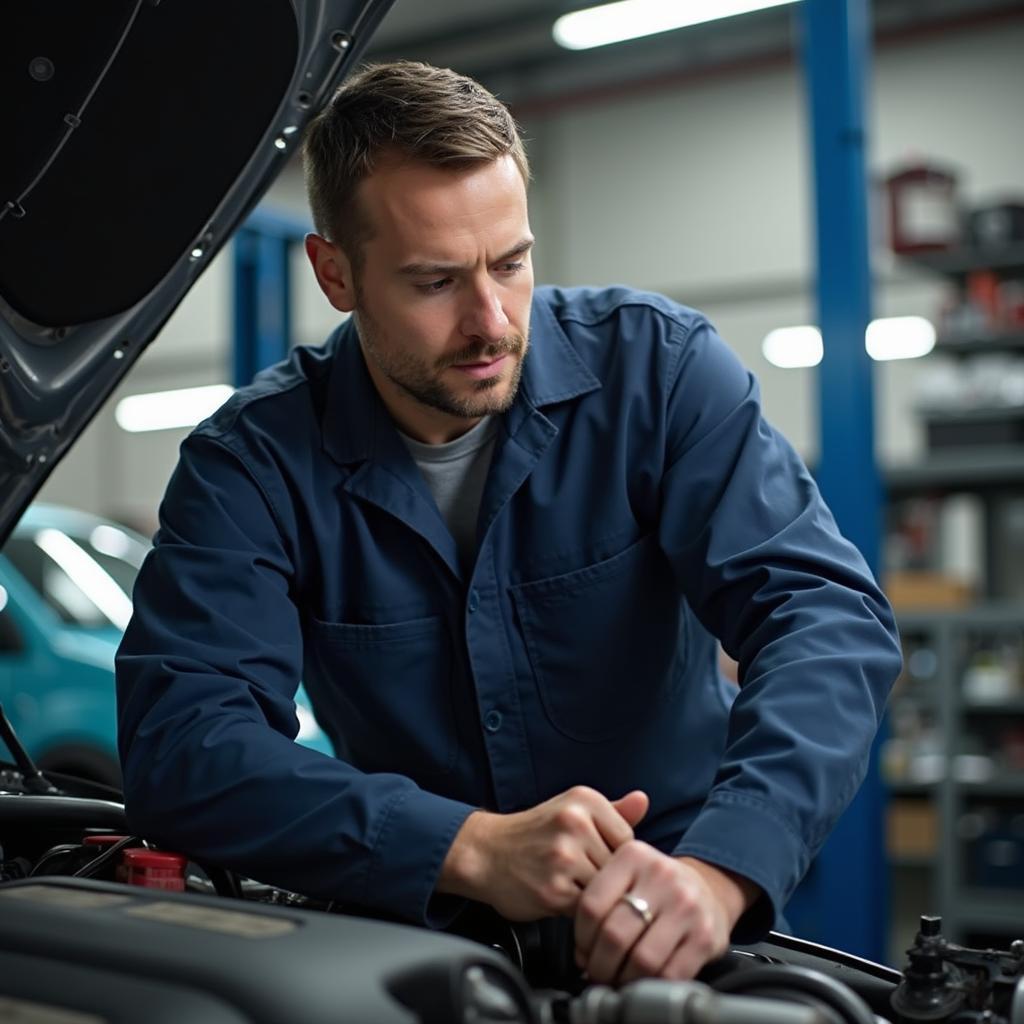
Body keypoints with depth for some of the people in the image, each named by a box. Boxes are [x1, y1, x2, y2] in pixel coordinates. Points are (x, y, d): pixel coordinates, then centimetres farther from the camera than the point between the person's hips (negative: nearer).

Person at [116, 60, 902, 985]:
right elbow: (179, 740, -19)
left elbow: (827, 609, -17)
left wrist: (719, 868, -34)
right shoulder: (253, 462, -9)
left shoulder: (660, 364, -8)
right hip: (415, 935, 0)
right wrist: (474, 848, -32)